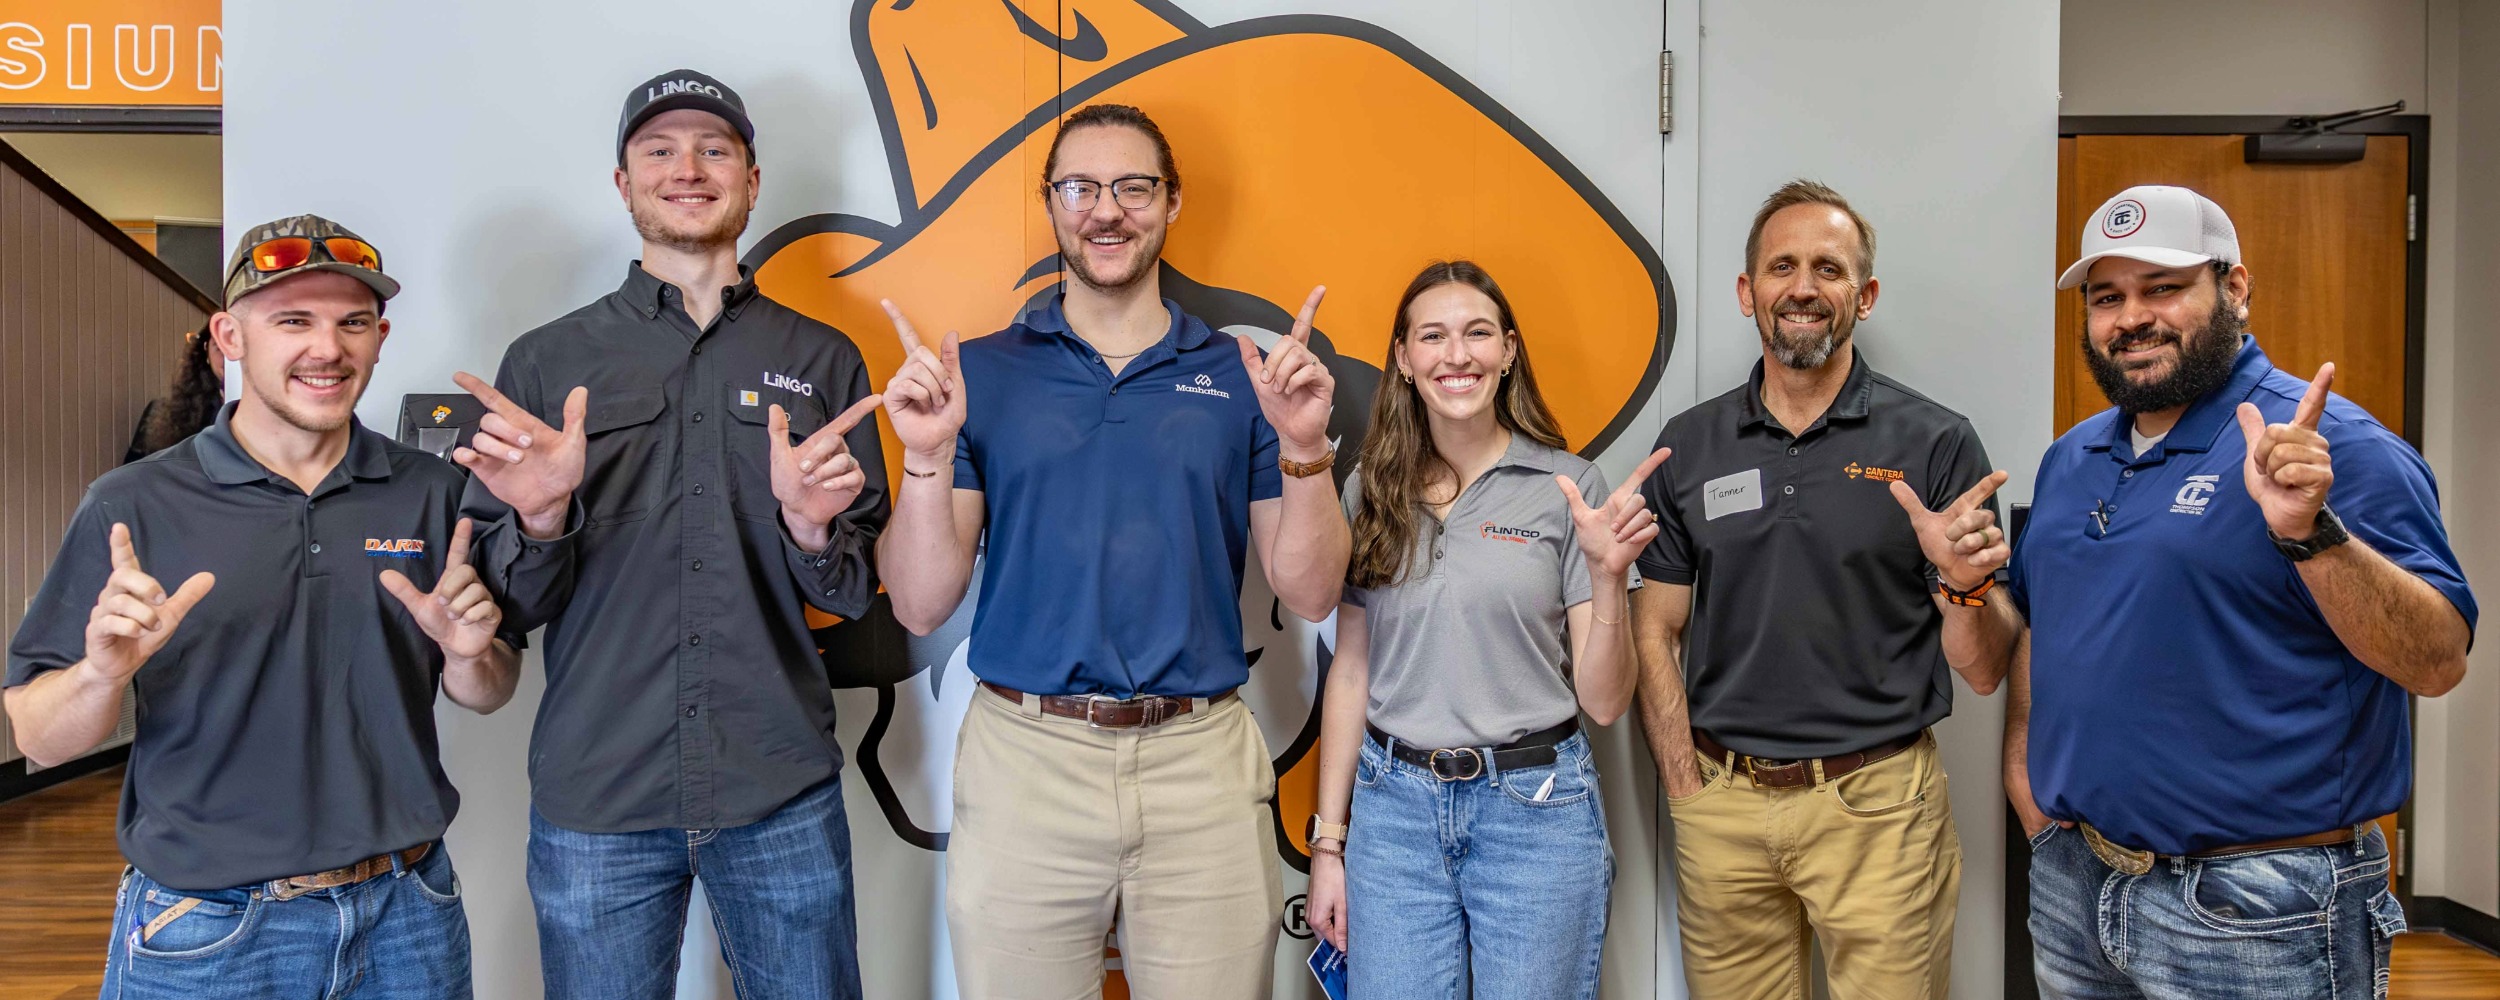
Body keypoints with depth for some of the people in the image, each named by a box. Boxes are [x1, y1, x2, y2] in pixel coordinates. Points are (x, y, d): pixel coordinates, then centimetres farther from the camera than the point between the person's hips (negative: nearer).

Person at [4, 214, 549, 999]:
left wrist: (470, 653, -14)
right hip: (204, 934, -2)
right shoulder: (133, 506, -6)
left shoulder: (433, 493, 0)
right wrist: (104, 673, -24)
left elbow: (485, 695, 7)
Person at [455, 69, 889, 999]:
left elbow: (857, 593, 4)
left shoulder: (824, 361, 4)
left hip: (783, 792, 1)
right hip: (595, 797, 0)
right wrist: (539, 516, -16)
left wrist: (811, 527, -16)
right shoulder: (545, 362, 3)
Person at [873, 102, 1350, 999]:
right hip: (1024, 757, 0)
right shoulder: (981, 372, 4)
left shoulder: (1242, 376, 5)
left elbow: (1309, 595, 2)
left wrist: (1305, 449, -12)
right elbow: (922, 607, -1)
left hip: (1202, 761, 1)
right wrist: (927, 457, -15)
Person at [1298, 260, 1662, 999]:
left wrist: (1609, 576, -19)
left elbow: (1604, 704, -4)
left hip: (1535, 807, -2)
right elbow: (1350, 673, 8)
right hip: (1393, 806, 2)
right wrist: (1327, 841, 7)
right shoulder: (1369, 492, 3)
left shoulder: (1567, 486, -4)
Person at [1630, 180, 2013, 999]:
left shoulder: (1936, 444, -3)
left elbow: (1983, 673, -2)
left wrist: (1964, 584, -22)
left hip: (1879, 808, -2)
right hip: (1723, 808, 2)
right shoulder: (1689, 446, 3)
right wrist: (1688, 795, -1)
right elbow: (1657, 634, 6)